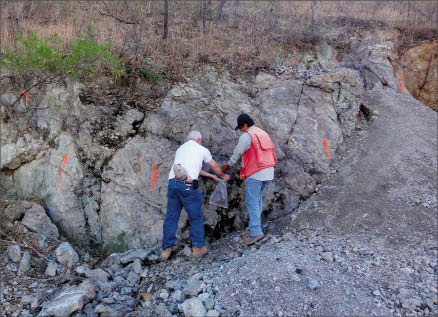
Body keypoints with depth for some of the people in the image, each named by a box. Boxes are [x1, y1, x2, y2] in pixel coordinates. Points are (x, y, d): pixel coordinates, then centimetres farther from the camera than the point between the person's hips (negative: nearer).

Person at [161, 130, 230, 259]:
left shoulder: (180, 148, 27)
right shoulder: (202, 149, 13)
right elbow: (215, 166, 25)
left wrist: (211, 176, 44)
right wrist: (223, 176, 46)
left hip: (172, 183, 5)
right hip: (188, 185, -5)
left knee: (171, 217, 12)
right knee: (196, 217, 11)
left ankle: (166, 249, 18)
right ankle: (198, 247, 18)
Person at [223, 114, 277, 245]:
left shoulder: (246, 136, -7)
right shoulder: (264, 133, 16)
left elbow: (237, 153, 0)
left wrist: (228, 164, 17)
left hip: (255, 173, -8)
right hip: (268, 172, 8)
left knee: (252, 202, -5)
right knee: (258, 199, 18)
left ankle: (256, 232, -8)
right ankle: (256, 226, 24)